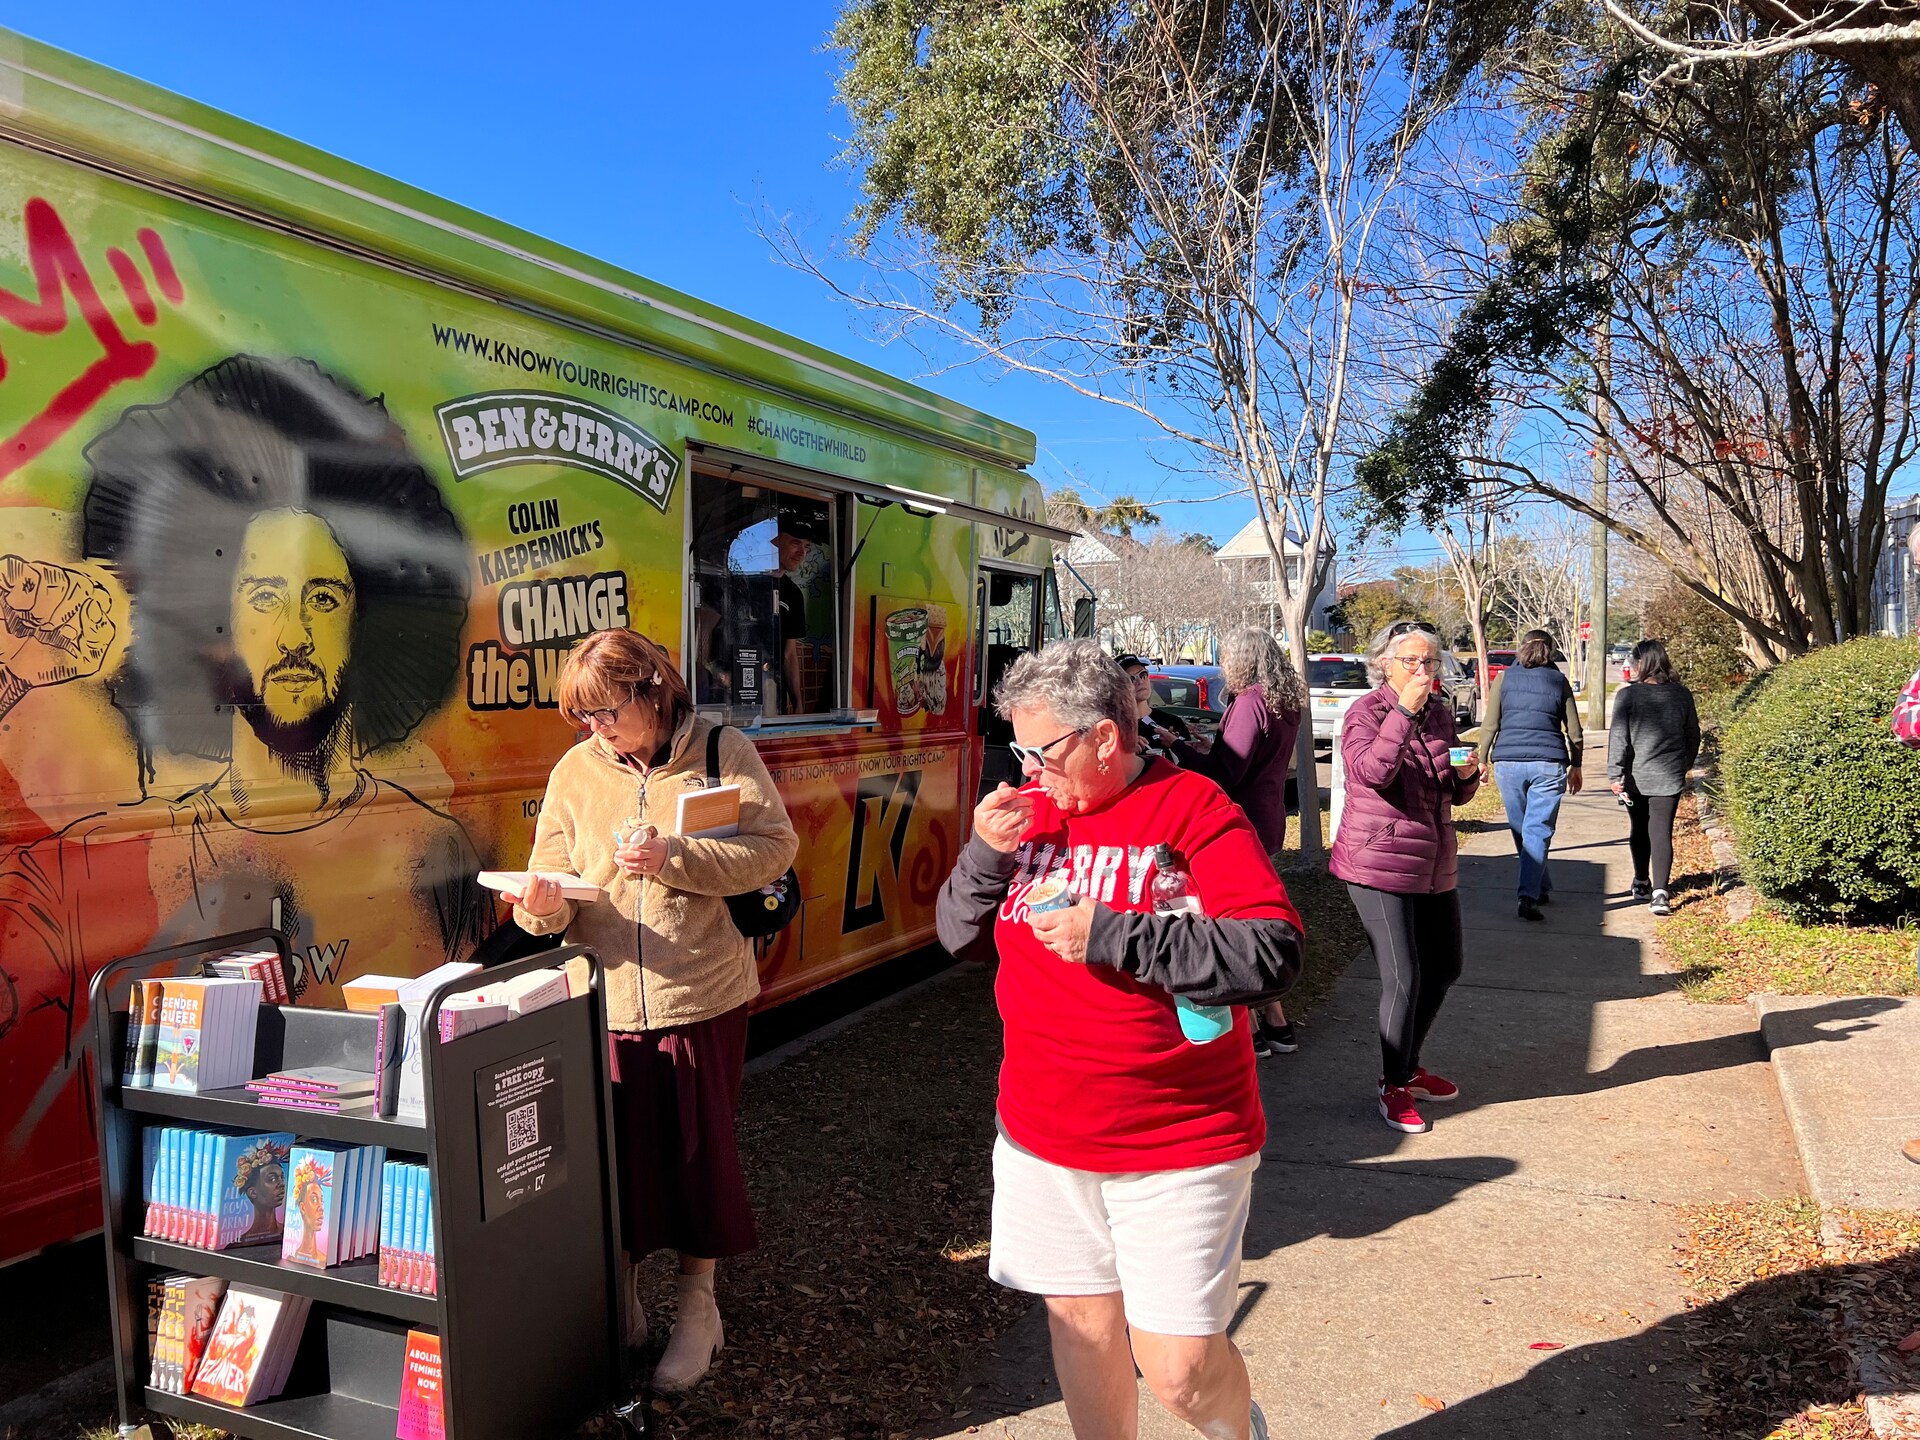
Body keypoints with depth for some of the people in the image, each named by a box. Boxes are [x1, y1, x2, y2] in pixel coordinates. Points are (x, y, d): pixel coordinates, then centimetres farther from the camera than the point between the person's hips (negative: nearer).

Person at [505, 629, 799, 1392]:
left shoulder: (721, 751, -4)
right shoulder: (574, 771, 4)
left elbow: (775, 846, -11)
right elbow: (556, 885, 2)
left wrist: (673, 857, -21)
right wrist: (541, 904, -21)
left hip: (700, 994, -2)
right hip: (604, 999, 2)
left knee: (697, 1149, 8)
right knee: (614, 1149, 9)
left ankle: (698, 1305, 30)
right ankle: (619, 1300, 33)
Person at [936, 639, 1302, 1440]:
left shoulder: (1191, 809, -13)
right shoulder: (1031, 808, 4)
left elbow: (1273, 953, -22)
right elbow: (962, 937, 10)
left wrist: (1112, 935, -26)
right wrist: (986, 854, -10)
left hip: (1177, 1146, -5)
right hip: (1043, 1136, 5)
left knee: (1176, 1365, 2)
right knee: (1080, 1321, 17)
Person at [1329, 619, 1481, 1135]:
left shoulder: (1440, 716, 10)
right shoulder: (1366, 712, -10)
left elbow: (1455, 794, 18)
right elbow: (1373, 771, -29)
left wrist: (1467, 774, -4)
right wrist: (1403, 710, -31)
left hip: (1435, 865, 8)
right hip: (1379, 864, -7)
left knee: (1444, 970, 16)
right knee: (1403, 979, -6)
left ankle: (1408, 1066, 35)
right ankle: (1394, 1088, 12)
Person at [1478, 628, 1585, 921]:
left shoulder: (1504, 678, 4)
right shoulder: (1559, 681, 7)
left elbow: (1490, 725, 1)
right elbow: (1574, 731, 10)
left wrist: (1482, 760, 9)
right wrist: (1575, 767, 21)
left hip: (1508, 762, 0)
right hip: (1549, 764, 0)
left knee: (1520, 830, 14)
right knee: (1538, 831, -3)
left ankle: (1541, 888, 27)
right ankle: (1528, 896, -17)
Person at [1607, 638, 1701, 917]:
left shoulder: (1628, 695, -10)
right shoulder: (1682, 695, 1)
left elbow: (1618, 737, -13)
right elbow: (1693, 735, 12)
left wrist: (1614, 774, -10)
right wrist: (1685, 764, 26)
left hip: (1636, 777, -1)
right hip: (1669, 778, 1)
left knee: (1639, 829, 17)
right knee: (1662, 832, -1)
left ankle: (1642, 883, 30)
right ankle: (1659, 891, -13)